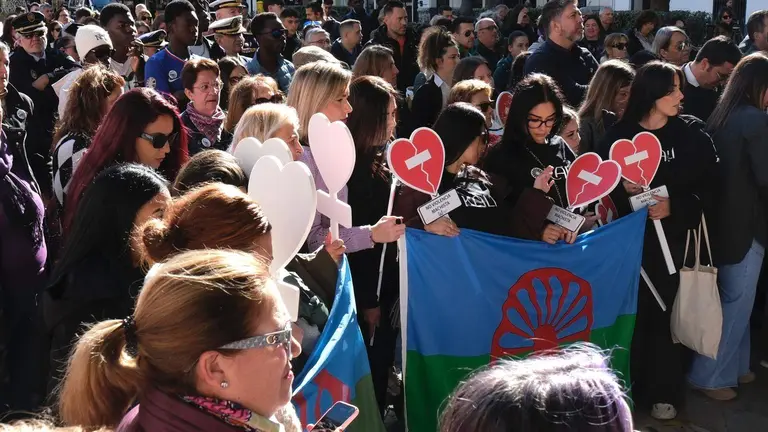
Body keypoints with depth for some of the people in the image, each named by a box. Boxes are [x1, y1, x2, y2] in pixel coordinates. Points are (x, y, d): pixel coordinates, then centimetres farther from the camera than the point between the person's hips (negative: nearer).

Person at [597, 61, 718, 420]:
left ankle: (663, 392, 19)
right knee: (632, 310, 4)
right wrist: (622, 189, -19)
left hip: (674, 237, 0)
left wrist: (674, 207, -19)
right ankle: (628, 388, 21)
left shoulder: (692, 132, -1)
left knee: (668, 312, 4)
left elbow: (707, 187, -5)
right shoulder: (619, 134, -1)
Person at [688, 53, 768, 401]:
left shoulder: (721, 116, 9)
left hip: (722, 218, 8)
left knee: (734, 299, 19)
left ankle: (734, 366, 30)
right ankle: (709, 376, 9)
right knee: (737, 302, 2)